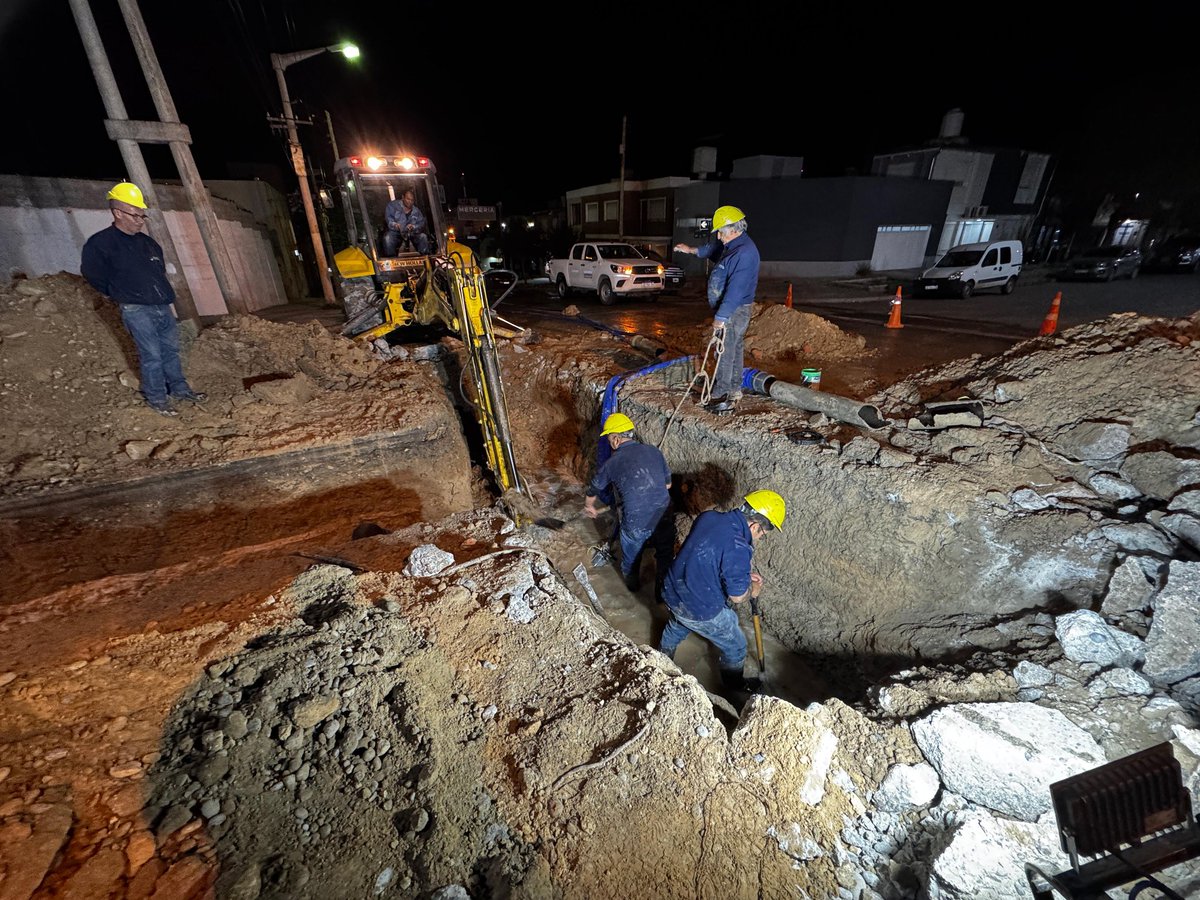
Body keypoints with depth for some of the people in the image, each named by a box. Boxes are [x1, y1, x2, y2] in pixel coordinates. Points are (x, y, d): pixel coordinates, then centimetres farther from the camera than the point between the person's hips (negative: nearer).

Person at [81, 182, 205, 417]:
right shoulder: (100, 243, -8)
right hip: (137, 311, -6)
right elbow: (91, 273, 1)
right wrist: (121, 294, 8)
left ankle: (179, 389, 24)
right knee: (152, 356, -4)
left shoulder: (147, 242, 11)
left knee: (171, 350, 12)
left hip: (163, 307, 6)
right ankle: (156, 398, 7)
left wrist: (164, 295, 17)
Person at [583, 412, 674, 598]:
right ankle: (663, 593, 41)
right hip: (665, 519, 1)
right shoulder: (654, 451, 2)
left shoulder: (612, 463, -2)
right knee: (665, 558, 25)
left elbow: (593, 490, 16)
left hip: (635, 525, -1)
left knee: (631, 559, 28)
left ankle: (632, 584, 53)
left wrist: (589, 506, 37)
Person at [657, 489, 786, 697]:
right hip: (702, 612, -7)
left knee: (676, 628, 38)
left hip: (672, 593, 7)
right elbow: (738, 596, -19)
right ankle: (735, 686, 48)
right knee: (735, 648, 22)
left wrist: (744, 574, 9)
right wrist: (753, 589, 3)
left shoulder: (707, 517, -8)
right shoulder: (737, 549, -32)